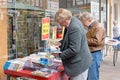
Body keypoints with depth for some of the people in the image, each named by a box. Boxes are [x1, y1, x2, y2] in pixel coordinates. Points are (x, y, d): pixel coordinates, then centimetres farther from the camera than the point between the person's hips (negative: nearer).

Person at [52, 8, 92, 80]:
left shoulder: (74, 28, -28)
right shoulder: (72, 21, 4)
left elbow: (73, 50, -27)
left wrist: (59, 54, -16)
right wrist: (61, 42, 5)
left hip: (79, 64, -10)